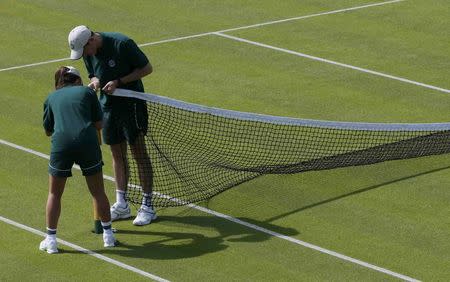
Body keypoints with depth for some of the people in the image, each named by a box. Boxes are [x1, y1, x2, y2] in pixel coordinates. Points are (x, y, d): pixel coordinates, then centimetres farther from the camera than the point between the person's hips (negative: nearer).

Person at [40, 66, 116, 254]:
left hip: (61, 144, 0)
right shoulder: (87, 92, 14)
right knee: (98, 192, 15)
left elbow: (48, 130, 24)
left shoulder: (51, 98, 18)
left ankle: (50, 239, 16)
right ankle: (108, 234, 23)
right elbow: (99, 124, 13)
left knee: (55, 194, 16)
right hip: (88, 143, 0)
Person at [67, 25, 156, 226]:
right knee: (117, 154, 12)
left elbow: (147, 68, -15)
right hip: (108, 104, 7)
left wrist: (118, 82, -23)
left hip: (131, 103, -7)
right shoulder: (88, 52, -2)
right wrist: (95, 82, -12)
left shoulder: (122, 44, -22)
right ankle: (121, 205, 20)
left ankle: (147, 206, 2)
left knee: (139, 153, -3)